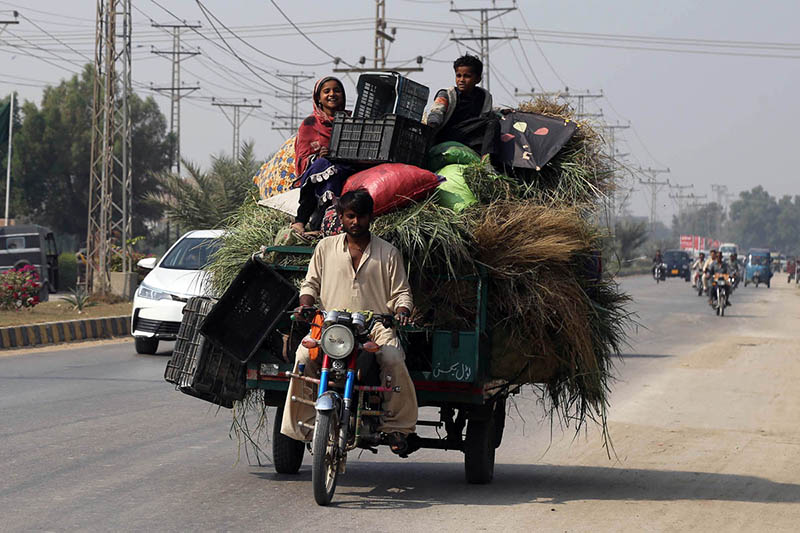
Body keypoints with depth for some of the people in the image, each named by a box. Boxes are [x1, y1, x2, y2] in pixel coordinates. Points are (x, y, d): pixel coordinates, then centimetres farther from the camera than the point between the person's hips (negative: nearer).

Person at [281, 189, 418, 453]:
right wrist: (305, 304, -3)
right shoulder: (326, 247, 15)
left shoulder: (388, 253, 12)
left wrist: (402, 311, -10)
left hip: (376, 325, -1)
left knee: (393, 359, -32)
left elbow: (401, 292, 12)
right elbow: (311, 283, 19)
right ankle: (304, 422, -17)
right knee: (304, 357, -28)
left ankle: (397, 425, -18)